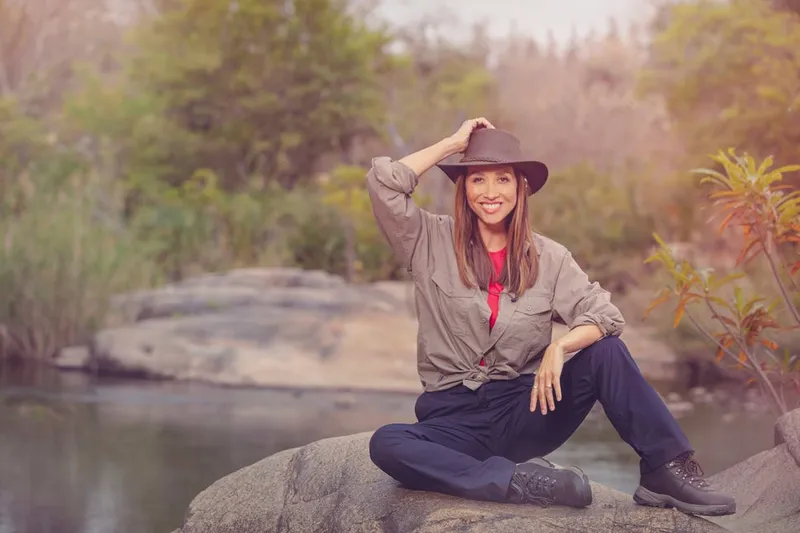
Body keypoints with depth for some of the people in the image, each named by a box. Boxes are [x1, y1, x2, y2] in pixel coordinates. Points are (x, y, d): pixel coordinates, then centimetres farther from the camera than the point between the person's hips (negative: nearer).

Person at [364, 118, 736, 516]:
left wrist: (559, 347, -27)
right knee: (386, 445, -33)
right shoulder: (433, 243, 1)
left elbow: (605, 315, -7)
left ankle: (667, 471, -18)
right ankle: (520, 482, -35)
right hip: (454, 418, -1)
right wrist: (453, 143, -4)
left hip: (524, 412, 1)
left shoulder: (548, 257, 4)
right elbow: (382, 183, -11)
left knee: (605, 351, -22)